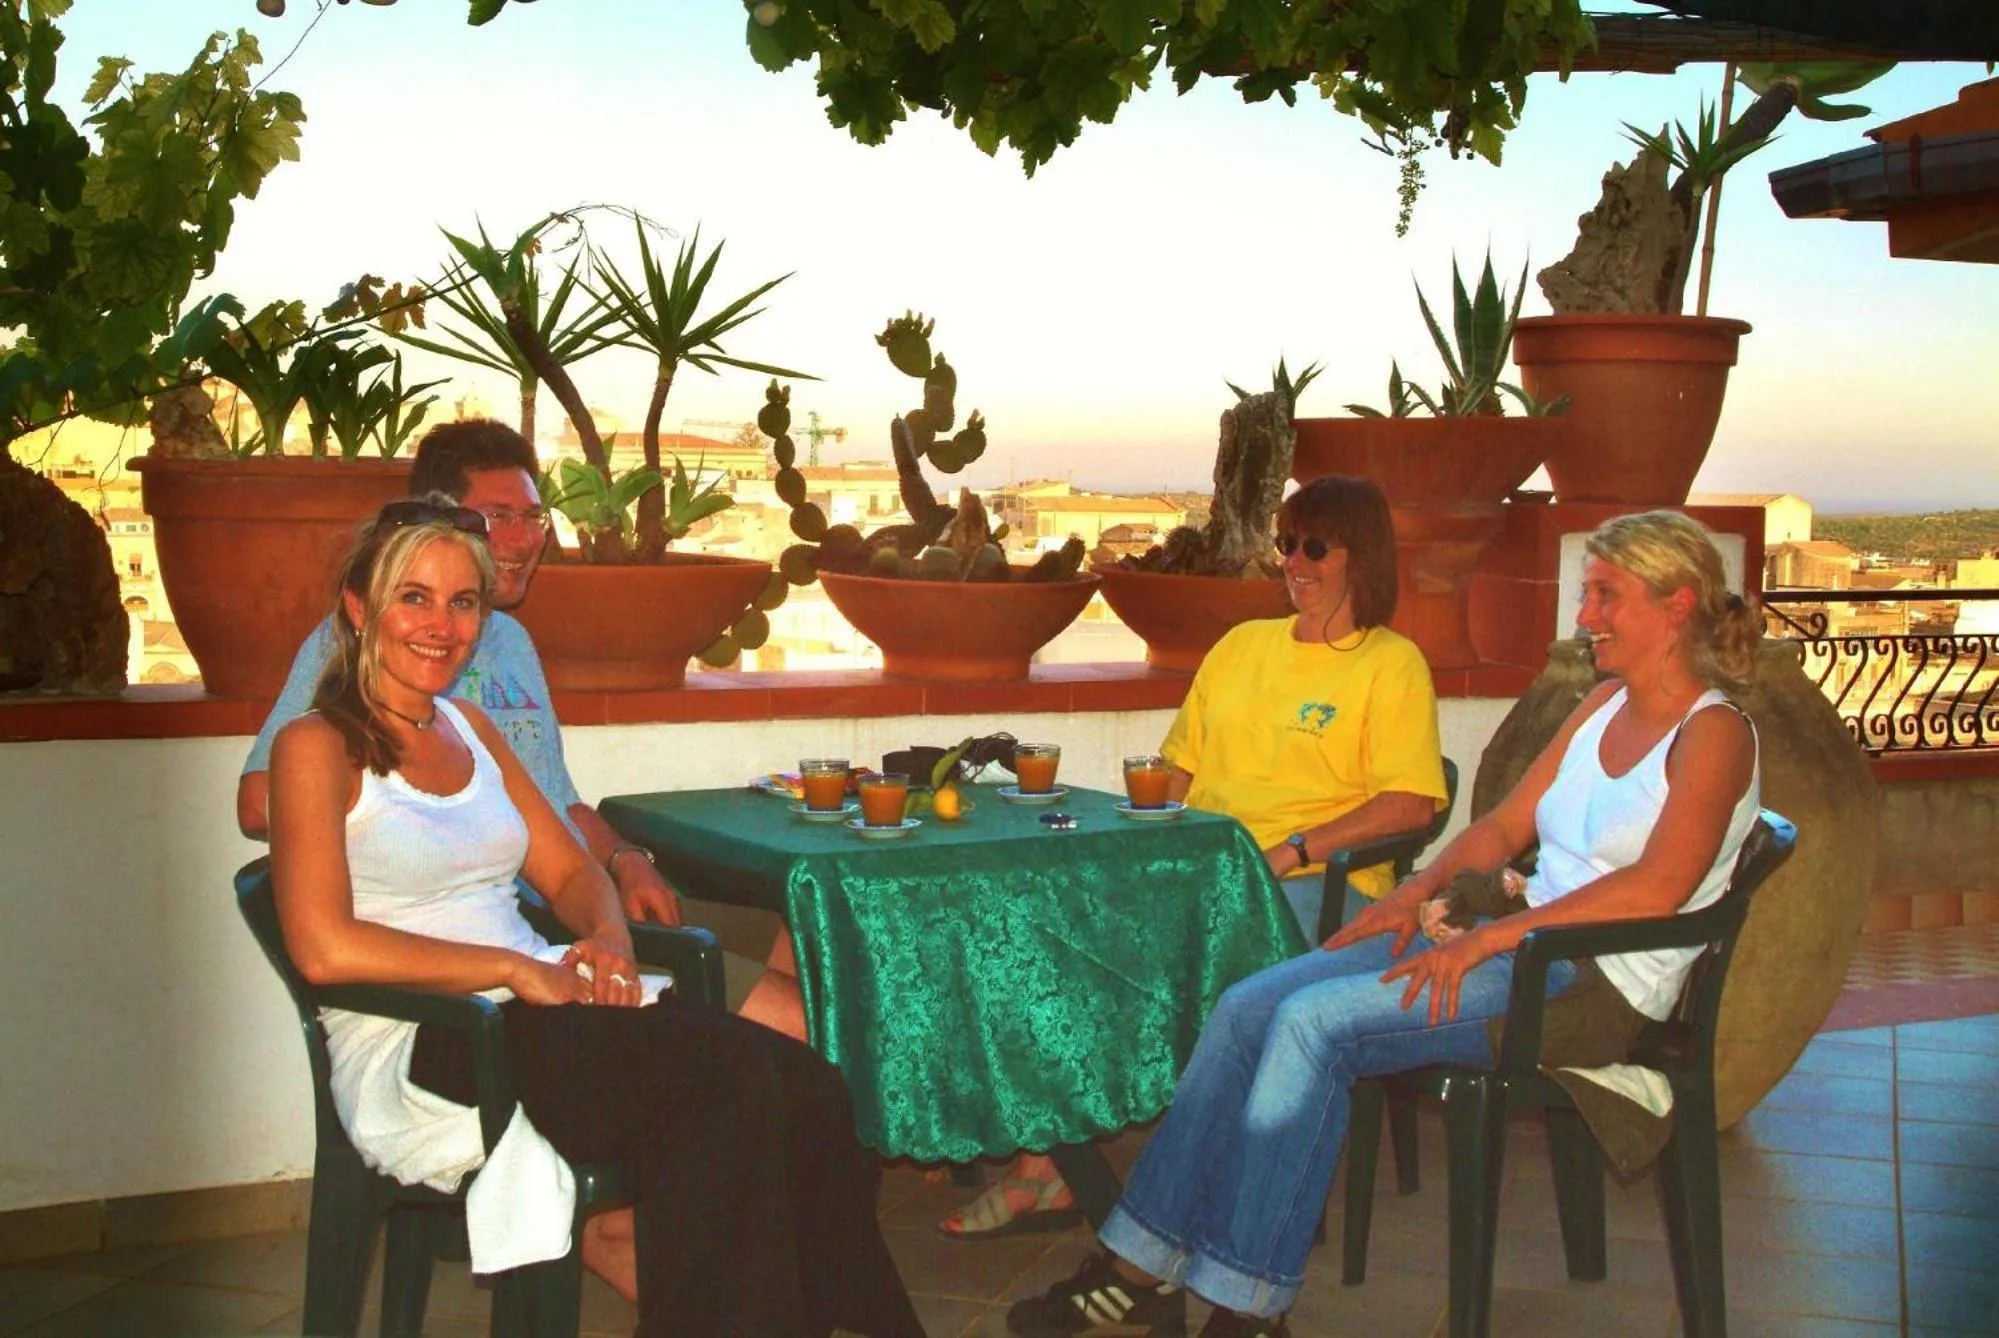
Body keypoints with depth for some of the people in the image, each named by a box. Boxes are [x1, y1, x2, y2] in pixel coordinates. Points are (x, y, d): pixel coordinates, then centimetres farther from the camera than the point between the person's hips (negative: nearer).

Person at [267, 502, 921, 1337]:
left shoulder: (470, 728, 20)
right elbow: (324, 948, -15)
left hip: (534, 1009, 7)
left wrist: (608, 938, -2)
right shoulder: (318, 747, -2)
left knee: (808, 1092, -20)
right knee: (724, 1074, -30)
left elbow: (570, 870, 22)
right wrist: (516, 969, -16)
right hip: (417, 1050, -7)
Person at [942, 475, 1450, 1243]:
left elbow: (1412, 801, -8)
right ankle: (1039, 1167, -19)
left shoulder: (1391, 663, 4)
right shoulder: (1242, 646, 23)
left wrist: (1291, 851, -17)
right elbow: (1182, 765, 23)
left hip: (1315, 885, -6)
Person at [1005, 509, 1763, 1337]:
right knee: (1247, 1008, -10)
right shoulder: (1605, 703, 18)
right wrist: (1421, 889, 2)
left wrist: (1491, 937, -26)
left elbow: (1659, 886, -24)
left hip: (1595, 984, -8)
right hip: (1519, 949, 8)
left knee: (1313, 1020, -25)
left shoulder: (1712, 734, -8)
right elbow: (1506, 823, 21)